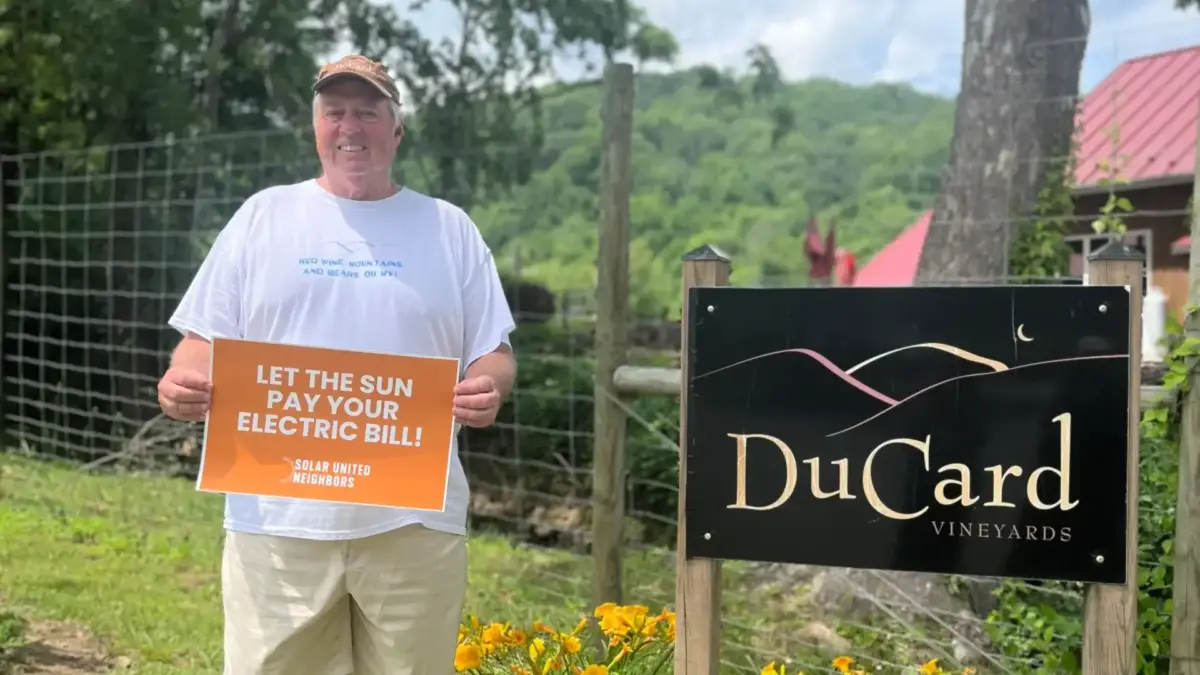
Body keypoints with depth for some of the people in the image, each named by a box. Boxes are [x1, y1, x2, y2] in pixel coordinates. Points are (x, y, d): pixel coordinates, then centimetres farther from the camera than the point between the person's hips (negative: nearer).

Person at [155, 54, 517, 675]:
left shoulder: (449, 228, 9)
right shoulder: (262, 216, 9)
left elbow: (493, 354, 8)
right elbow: (205, 338, 8)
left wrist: (489, 388, -15)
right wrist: (181, 380, -14)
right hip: (279, 517, 0)